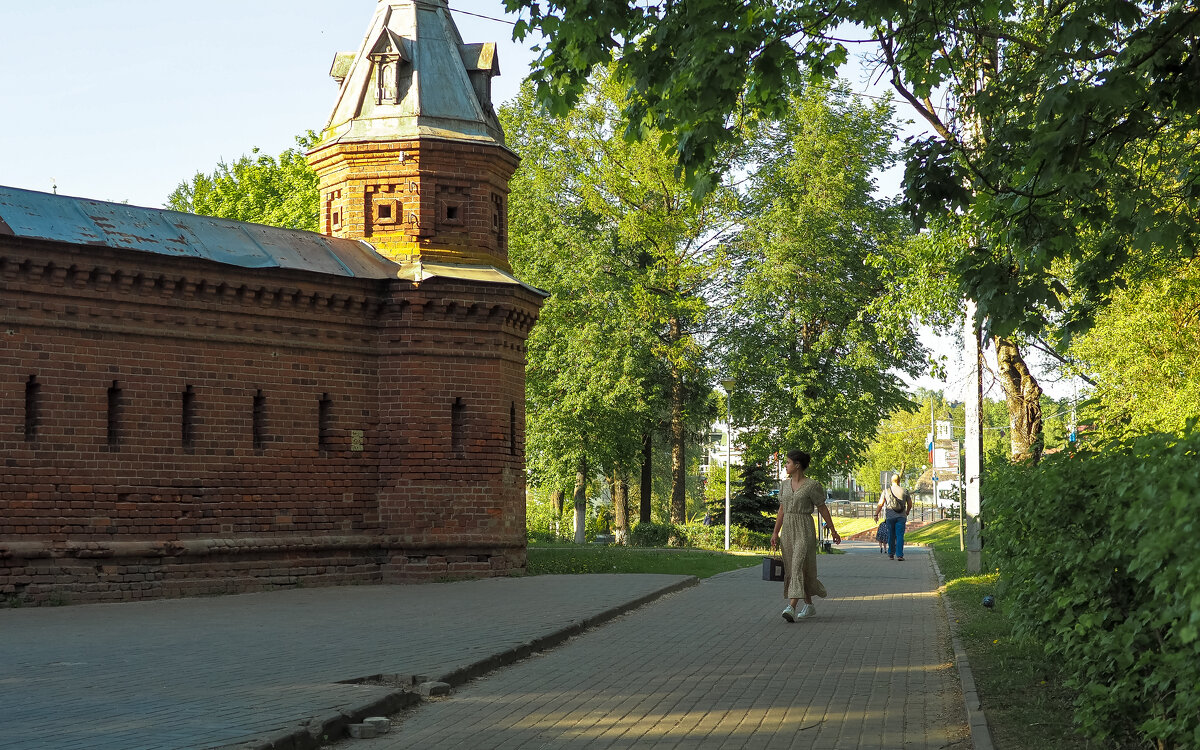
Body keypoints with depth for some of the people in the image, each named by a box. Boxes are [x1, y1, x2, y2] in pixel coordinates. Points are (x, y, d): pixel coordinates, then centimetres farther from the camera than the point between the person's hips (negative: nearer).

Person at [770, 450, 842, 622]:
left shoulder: (812, 485, -9)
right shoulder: (784, 484, 9)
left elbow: (822, 509, -2)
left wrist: (833, 530, 3)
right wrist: (775, 533, 10)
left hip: (804, 530, -7)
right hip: (787, 530, 7)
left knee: (798, 567, -15)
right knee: (791, 568, 11)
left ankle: (791, 608, -24)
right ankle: (809, 606, 25)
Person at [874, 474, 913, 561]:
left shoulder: (886, 491, 2)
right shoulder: (904, 491, 4)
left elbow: (880, 504, -4)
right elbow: (910, 504, 12)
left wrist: (876, 515, -2)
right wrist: (907, 512, 29)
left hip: (890, 517, 0)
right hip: (901, 516, 0)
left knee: (891, 536, 12)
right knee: (900, 536, -3)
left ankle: (891, 554, 21)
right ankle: (899, 555, -12)